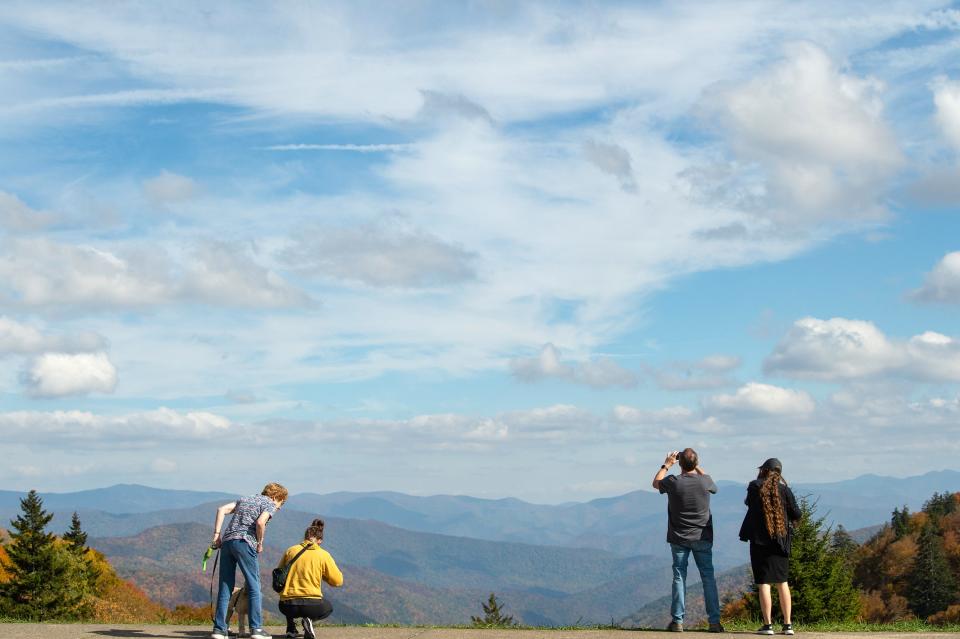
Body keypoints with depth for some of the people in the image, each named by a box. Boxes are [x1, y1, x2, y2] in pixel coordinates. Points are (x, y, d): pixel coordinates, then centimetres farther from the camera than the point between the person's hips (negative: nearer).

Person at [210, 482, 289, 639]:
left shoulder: (244, 499, 28)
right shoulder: (270, 504, 8)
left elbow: (222, 510, 16)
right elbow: (260, 522, -11)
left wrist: (217, 534, 13)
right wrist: (260, 543, 2)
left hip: (226, 541, 6)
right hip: (244, 542, -6)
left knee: (225, 587, 8)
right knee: (254, 586, 1)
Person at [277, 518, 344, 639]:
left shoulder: (290, 550, 5)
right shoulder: (323, 555, -2)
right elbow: (338, 581, 1)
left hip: (287, 607, 3)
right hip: (311, 605, -3)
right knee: (328, 608, 31)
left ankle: (291, 627, 14)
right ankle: (309, 619, -1)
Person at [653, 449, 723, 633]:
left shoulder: (673, 482, -12)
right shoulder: (704, 481, -9)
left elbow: (656, 483, 11)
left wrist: (667, 465, 20)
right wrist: (697, 467, 20)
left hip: (679, 538, -1)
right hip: (702, 538, 1)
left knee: (679, 577, 5)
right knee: (708, 577, 5)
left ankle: (677, 621, 4)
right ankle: (714, 621, 3)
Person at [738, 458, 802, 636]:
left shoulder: (754, 487, -5)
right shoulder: (784, 489, -2)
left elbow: (748, 502, 15)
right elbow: (796, 515, 1)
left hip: (759, 540, -2)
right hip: (780, 540, 2)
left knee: (763, 583, 0)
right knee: (782, 582, 12)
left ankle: (768, 625, -4)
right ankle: (787, 624, 12)